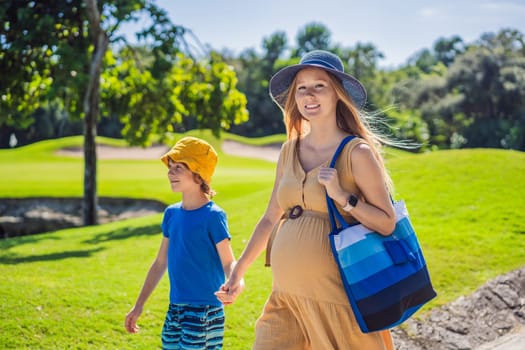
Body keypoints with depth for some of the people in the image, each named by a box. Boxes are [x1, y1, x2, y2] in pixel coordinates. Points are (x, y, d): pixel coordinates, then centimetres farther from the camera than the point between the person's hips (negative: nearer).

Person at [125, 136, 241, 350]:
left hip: (204, 310, -7)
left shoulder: (212, 216, -12)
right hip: (175, 308, 7)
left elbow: (228, 262, -12)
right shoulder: (172, 214, 7)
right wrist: (138, 306, 18)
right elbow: (160, 263, 15)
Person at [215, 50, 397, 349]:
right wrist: (239, 271, 19)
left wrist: (342, 196, -18)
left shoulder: (357, 152, -6)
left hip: (336, 298, -5)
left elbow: (388, 224, -7)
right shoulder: (290, 150, 10)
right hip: (286, 297, 5)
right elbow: (271, 218, 17)